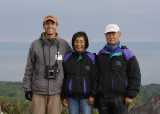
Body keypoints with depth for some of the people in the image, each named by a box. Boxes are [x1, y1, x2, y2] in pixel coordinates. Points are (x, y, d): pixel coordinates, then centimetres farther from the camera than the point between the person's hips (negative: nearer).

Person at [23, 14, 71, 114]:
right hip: (38, 91, 0)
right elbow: (29, 68, 7)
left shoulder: (64, 45, 5)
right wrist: (27, 88, 3)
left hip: (56, 92, 0)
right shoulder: (35, 45, 4)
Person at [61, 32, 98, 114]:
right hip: (71, 98, 2)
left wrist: (92, 95, -6)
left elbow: (95, 78, 1)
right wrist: (63, 97, 7)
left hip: (86, 97, -2)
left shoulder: (91, 58, 2)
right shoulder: (67, 58, 8)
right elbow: (63, 79, 11)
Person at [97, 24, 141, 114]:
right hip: (103, 98, 5)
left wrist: (130, 95, -11)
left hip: (119, 98, -4)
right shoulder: (101, 54, 10)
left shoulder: (127, 54, -4)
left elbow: (135, 77, -5)